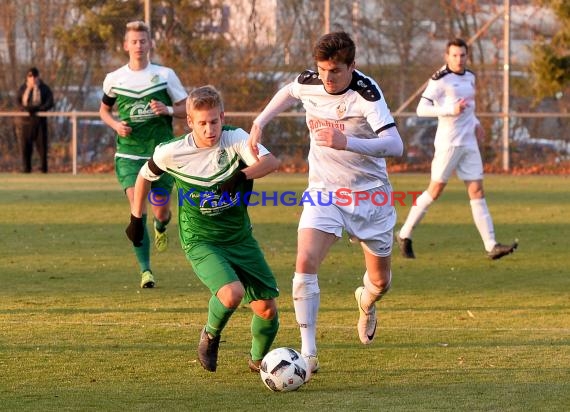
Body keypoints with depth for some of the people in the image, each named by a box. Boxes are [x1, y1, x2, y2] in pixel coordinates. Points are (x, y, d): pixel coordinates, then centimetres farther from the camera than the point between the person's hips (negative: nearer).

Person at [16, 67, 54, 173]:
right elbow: (18, 103, 2)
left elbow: (50, 103, -6)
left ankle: (44, 168, 1)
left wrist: (37, 109, -19)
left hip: (39, 120, -1)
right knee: (25, 146, -2)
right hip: (25, 120, 1)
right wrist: (26, 109, -19)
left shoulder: (44, 88, 3)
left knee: (42, 145, -4)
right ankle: (26, 169, 3)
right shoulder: (22, 89, 9)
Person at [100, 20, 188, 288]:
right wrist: (116, 124, -3)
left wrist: (168, 110, -16)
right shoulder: (114, 79, 3)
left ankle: (161, 228, 46)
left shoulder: (165, 75, 0)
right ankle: (145, 270, -13)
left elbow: (187, 110, 5)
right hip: (129, 154, 0)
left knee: (161, 212, 5)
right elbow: (104, 110, 18)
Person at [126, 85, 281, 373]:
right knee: (232, 294, -29)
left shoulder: (235, 139, -12)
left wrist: (243, 175, -46)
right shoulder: (172, 152, -11)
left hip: (240, 238, 3)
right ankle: (210, 335, 5)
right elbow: (145, 176, 9)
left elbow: (271, 162, -29)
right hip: (201, 241, -3)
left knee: (267, 308, 0)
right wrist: (136, 218, 14)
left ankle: (258, 359, 32)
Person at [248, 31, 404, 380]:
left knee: (380, 281, 12)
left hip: (369, 194, -2)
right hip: (324, 191, 2)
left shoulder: (366, 93, -23)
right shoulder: (310, 83, -9)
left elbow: (395, 145, -34)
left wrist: (346, 142, -46)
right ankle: (308, 352, -18)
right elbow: (289, 92, 19)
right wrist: (260, 122, 6)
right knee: (306, 262, -22)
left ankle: (367, 301, 51)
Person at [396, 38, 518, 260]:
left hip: (469, 142, 7)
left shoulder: (470, 77, 13)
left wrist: (475, 123, 13)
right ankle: (404, 235, 12)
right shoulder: (440, 79, -10)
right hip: (448, 142, -7)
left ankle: (491, 246, -4)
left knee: (477, 191, 0)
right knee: (435, 190, -2)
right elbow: (421, 109, -15)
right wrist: (451, 110, -24)